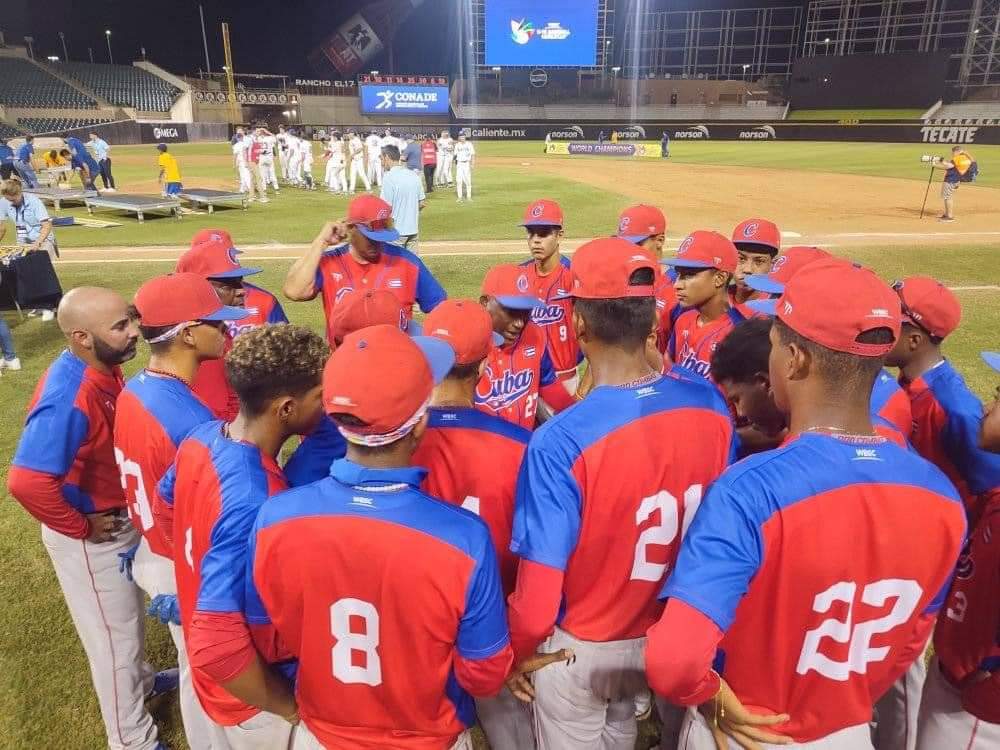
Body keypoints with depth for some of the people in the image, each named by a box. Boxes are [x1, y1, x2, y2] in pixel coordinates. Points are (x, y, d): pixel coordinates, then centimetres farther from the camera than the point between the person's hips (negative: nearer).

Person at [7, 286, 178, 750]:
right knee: (114, 635, 11)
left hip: (120, 518, 8)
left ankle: (139, 680, 55)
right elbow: (26, 482, -39)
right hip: (93, 536, -8)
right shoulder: (69, 398, -33)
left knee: (130, 616, 29)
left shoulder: (102, 367, -5)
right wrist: (80, 527, -23)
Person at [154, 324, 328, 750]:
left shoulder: (202, 439, -13)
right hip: (253, 702, -7)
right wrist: (292, 708, -22)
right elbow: (217, 647, -37)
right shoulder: (253, 506, -39)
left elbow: (166, 511, 7)